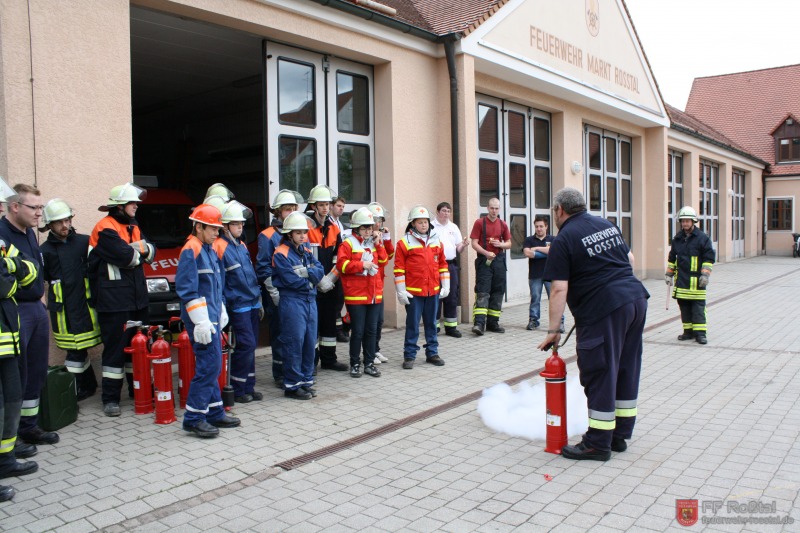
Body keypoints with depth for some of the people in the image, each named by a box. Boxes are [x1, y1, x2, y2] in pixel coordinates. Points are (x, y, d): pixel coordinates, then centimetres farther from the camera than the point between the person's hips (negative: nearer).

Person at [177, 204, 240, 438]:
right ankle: (193, 418, -2)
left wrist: (221, 312, 20)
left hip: (212, 316, 9)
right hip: (201, 318, -9)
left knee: (211, 366, 14)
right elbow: (187, 289, -18)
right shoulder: (191, 251, -13)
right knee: (209, 365, -10)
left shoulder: (210, 250, 16)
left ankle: (215, 413, 22)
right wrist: (201, 321, -21)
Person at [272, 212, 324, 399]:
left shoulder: (307, 251, 15)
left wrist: (307, 272, -15)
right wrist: (310, 280, -3)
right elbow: (291, 280, -16)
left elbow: (320, 271, 3)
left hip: (310, 300, 7)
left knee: (310, 341, 9)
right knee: (294, 342, -4)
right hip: (292, 301, -7)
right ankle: (292, 385, 6)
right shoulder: (281, 254, -7)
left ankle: (306, 380, 21)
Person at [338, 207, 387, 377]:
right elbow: (341, 264, -14)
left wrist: (378, 244, 1)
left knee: (372, 330, 10)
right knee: (357, 331, 0)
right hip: (356, 296, -6)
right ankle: (355, 364, 13)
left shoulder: (374, 242, 15)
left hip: (374, 295, 6)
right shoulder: (348, 243, -5)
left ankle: (369, 363, 20)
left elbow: (383, 261, 12)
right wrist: (361, 265, -17)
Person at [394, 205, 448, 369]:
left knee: (431, 323, 13)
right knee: (412, 324, 3)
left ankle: (432, 353, 23)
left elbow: (442, 265, 14)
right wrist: (401, 291, -9)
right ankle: (409, 355, 11)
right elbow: (399, 268, -6)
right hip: (413, 292, -4)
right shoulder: (404, 243, -4)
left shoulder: (436, 242, 10)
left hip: (433, 291, 4)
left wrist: (445, 286, 10)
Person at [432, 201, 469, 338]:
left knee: (452, 297, 6)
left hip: (451, 264, 4)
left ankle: (451, 326, 14)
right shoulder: (430, 227, 0)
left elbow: (458, 249, 14)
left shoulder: (454, 227, 14)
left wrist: (464, 244, -7)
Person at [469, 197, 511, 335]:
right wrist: (486, 253, -20)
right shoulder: (479, 223, -1)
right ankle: (479, 323, -17)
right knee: (482, 292, -12)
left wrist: (501, 244, -5)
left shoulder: (503, 224, 11)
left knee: (498, 292, 7)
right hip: (484, 261, -5)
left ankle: (493, 322, 16)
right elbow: (474, 243, -6)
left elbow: (509, 243, 17)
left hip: (499, 261, 5)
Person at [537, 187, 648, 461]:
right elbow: (628, 259, 21)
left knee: (600, 375, 0)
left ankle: (598, 443, 9)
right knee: (626, 370, 14)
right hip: (636, 298, 8)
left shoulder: (563, 240, -7)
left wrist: (553, 330, -9)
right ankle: (620, 435, 25)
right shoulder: (607, 224, 15)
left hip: (604, 308, -8)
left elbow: (559, 290, -12)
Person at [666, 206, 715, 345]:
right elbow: (672, 258, 21)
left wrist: (705, 274, -12)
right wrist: (669, 273, 18)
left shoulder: (702, 237, -3)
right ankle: (688, 331, 15)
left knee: (698, 306, -5)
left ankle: (700, 332, -2)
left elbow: (709, 258, -4)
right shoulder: (677, 238, 12)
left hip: (696, 279, -5)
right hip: (681, 279, 5)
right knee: (684, 306, 7)